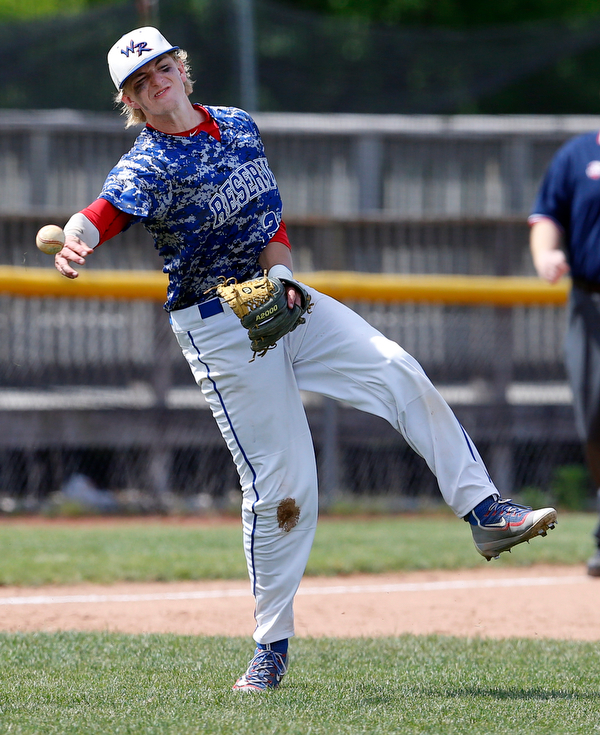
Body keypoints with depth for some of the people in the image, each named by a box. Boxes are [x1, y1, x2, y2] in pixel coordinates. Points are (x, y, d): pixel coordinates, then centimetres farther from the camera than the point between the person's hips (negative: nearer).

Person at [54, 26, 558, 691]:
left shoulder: (239, 125, 9)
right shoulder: (146, 166, -11)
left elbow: (270, 218, 13)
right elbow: (102, 214, -31)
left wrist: (280, 274, -8)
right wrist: (71, 246, -54)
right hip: (218, 328, -5)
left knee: (400, 373, -14)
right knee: (279, 482, -8)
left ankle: (485, 513, -11)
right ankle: (271, 646, 2)